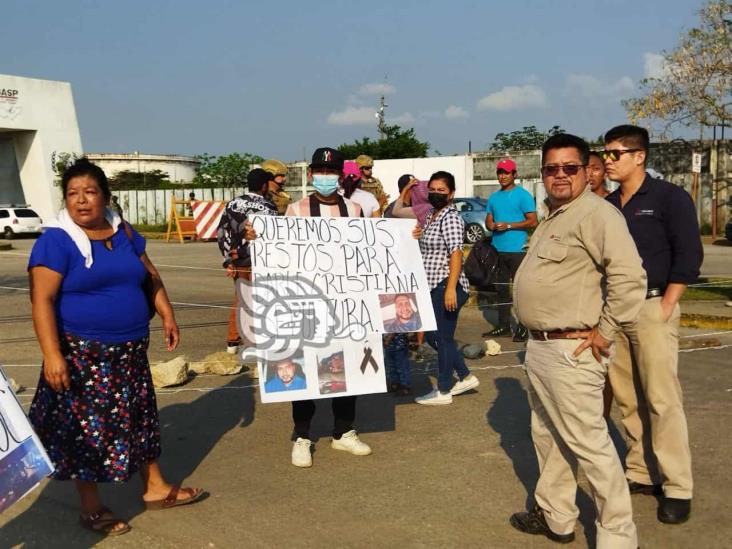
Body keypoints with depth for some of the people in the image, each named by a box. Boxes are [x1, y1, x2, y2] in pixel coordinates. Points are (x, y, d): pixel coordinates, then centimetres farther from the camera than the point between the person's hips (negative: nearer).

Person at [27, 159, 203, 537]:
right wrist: (52, 354, -25)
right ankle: (91, 508, 19)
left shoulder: (124, 233, 7)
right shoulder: (56, 240, -12)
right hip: (82, 353, -6)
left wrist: (167, 316, 10)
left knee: (139, 417, 16)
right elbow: (42, 300, -18)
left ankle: (155, 488, 32)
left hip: (130, 350, 6)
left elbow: (151, 276, 19)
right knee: (86, 428, 3)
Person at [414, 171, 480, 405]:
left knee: (443, 337, 0)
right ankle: (465, 377, 26)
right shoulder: (430, 216, 14)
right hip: (434, 287, 9)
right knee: (432, 335, 15)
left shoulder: (450, 218, -13)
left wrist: (450, 288, -25)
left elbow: (456, 254, -20)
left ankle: (443, 391, 12)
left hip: (446, 287, -9)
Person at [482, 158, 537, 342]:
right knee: (501, 288, 11)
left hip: (517, 249, -6)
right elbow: (488, 220, 19)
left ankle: (523, 327, 0)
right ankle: (503, 325, 20)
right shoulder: (494, 197, 15)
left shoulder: (523, 195, -3)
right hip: (498, 249, 6)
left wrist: (508, 225, -15)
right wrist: (493, 225, -5)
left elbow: (532, 221, -8)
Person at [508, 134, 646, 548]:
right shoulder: (553, 218, 16)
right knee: (548, 435, 18)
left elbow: (630, 277, -25)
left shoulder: (596, 214, -15)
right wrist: (536, 338, 18)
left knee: (588, 443, -5)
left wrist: (605, 332, -19)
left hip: (572, 350, -10)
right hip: (539, 344, 10)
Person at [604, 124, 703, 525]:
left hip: (651, 309, -6)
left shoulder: (668, 197, -4)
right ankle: (641, 472, 20)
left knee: (662, 400, -6)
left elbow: (688, 256, -8)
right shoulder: (607, 205, 12)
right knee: (627, 398, 9)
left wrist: (664, 308, -12)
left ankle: (677, 488, 1)